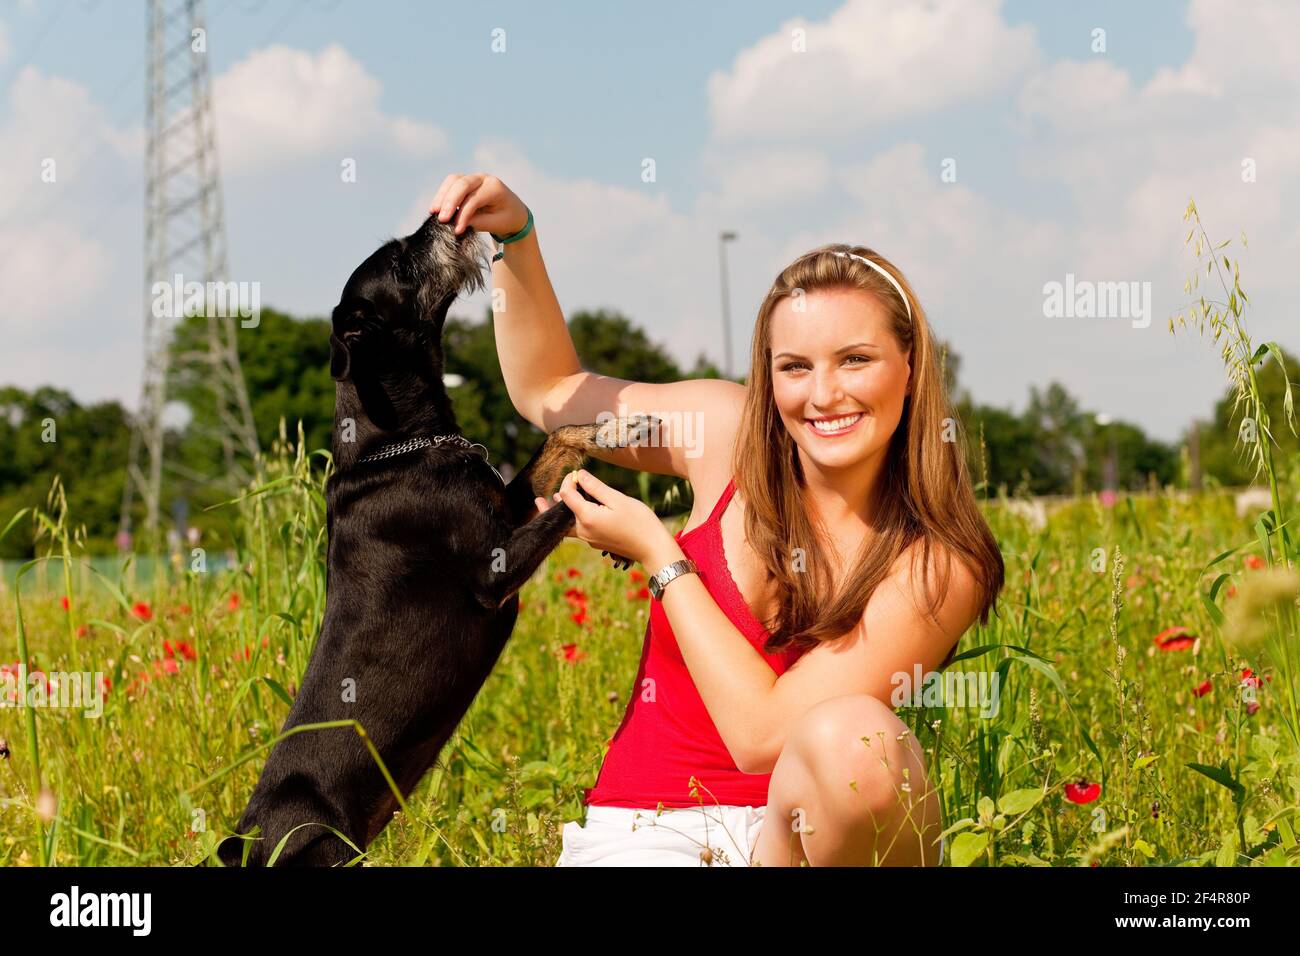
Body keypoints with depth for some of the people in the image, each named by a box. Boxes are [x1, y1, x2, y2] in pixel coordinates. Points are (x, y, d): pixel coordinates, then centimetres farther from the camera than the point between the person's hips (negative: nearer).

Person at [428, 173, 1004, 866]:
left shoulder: (937, 566, -12)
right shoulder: (732, 432, -1)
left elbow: (764, 737, -19)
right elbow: (547, 391, 16)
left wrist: (655, 551, -11)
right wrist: (515, 236, 1)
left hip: (792, 834, 0)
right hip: (645, 833, 1)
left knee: (853, 735, -34)